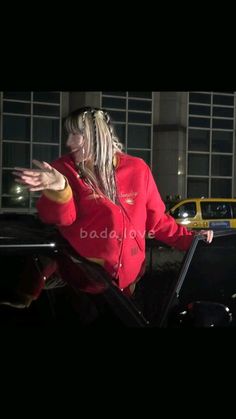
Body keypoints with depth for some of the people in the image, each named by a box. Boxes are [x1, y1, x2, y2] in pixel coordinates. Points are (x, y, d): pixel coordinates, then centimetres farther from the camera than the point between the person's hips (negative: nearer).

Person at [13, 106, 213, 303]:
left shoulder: (137, 169, 3)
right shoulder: (65, 169, -2)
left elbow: (156, 219, 11)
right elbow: (61, 217, -19)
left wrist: (189, 239, 2)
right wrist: (59, 188, -38)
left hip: (126, 279, 2)